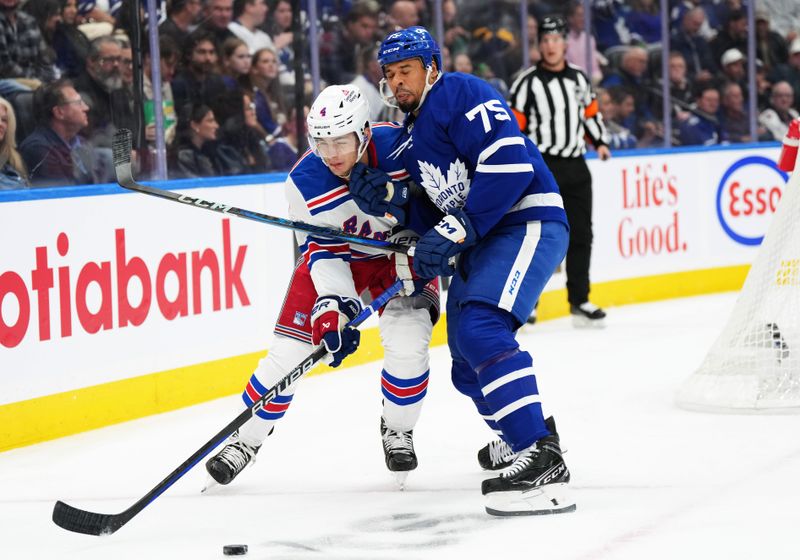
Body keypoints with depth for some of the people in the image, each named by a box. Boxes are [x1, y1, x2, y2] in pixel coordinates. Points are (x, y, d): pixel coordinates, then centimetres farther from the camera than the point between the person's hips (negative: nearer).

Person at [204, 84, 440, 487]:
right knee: (288, 352, -6)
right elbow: (322, 250, -18)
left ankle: (397, 431, 6)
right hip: (337, 255, 1)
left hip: (401, 252, -1)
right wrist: (334, 304, -33)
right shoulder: (305, 181, -26)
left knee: (407, 344, -21)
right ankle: (245, 440, 14)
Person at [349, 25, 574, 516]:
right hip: (480, 240, 10)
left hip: (528, 222, -10)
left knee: (480, 329, -28)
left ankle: (544, 462, -34)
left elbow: (509, 164, -22)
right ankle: (529, 428, 37)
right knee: (468, 365, 13)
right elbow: (433, 211, 19)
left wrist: (455, 232, -23)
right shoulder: (409, 138, 20)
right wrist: (389, 199, -2)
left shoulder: (460, 94, -10)